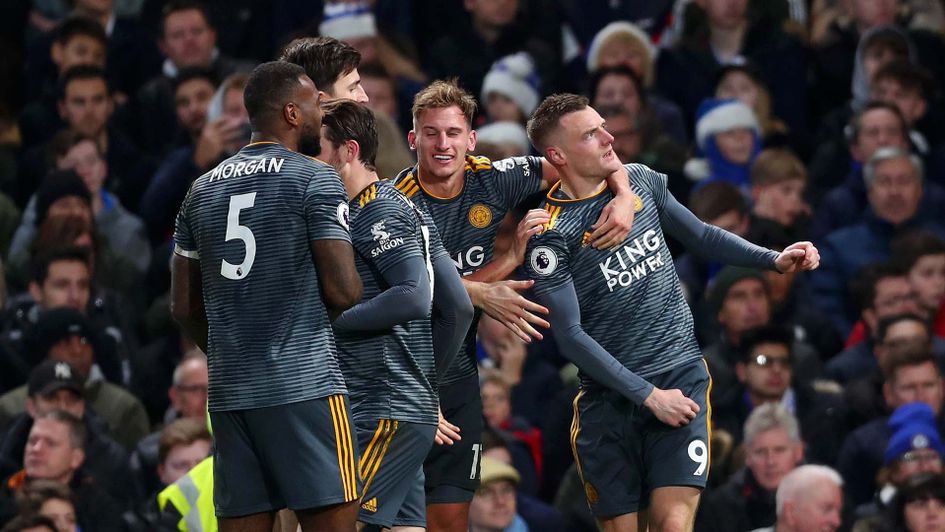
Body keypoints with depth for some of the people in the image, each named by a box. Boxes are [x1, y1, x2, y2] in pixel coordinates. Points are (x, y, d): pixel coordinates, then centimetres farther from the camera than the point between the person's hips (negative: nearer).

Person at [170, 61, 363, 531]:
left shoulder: (203, 191, 15)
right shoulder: (315, 180, -5)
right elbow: (343, 292, -11)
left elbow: (183, 307, 16)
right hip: (304, 385, -6)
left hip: (229, 391, 6)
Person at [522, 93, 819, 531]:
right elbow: (570, 336, -11)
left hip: (680, 378, 2)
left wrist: (774, 260, 7)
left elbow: (700, 235, 20)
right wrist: (648, 395, -14)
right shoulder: (550, 234, -10)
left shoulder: (641, 180, 5)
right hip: (609, 394, -2)